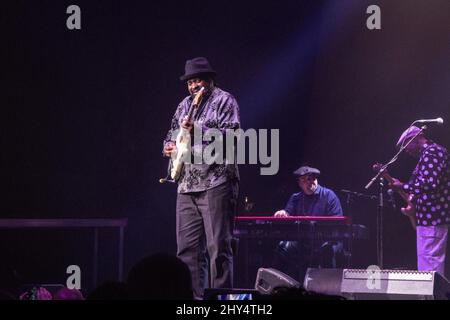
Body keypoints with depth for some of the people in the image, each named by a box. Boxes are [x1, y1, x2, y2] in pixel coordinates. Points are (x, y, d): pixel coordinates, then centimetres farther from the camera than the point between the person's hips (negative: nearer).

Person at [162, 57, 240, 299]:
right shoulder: (184, 106, 22)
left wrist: (198, 130, -18)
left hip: (215, 182, -7)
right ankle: (193, 296, 7)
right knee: (187, 247, 3)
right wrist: (169, 146, 8)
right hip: (187, 185, 7)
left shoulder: (223, 101, 2)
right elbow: (173, 133, 31)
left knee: (218, 247, -10)